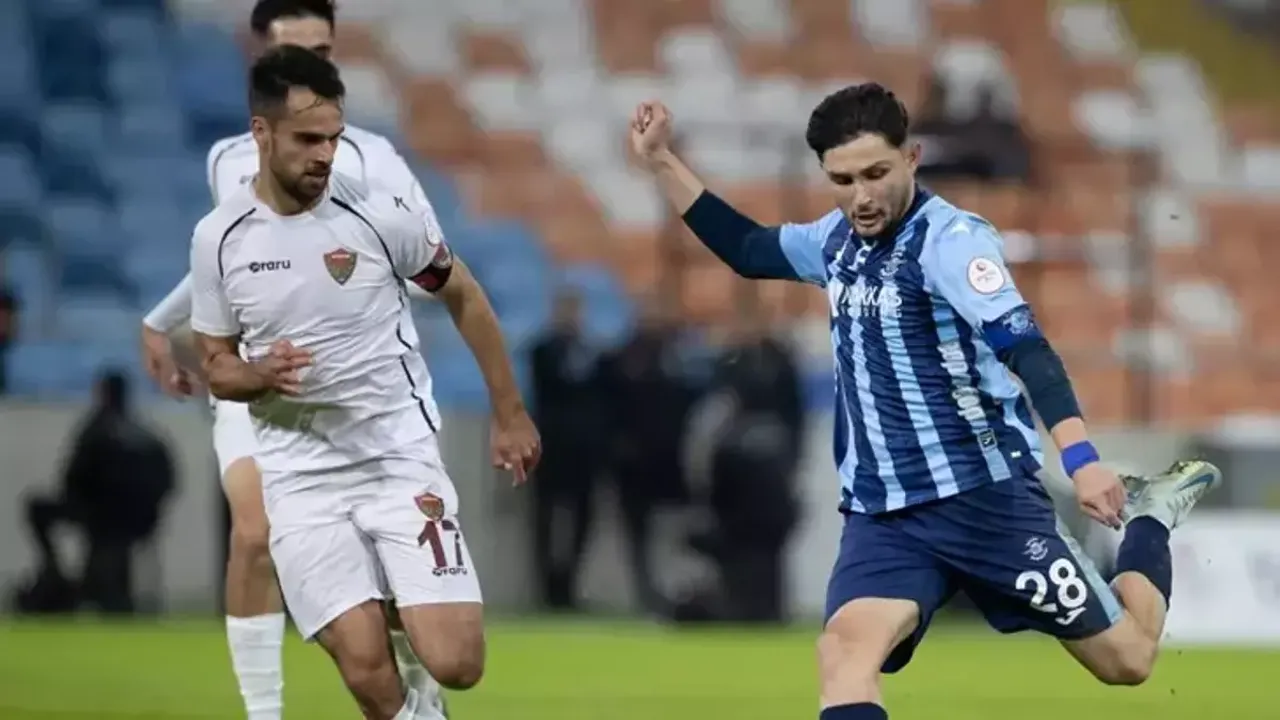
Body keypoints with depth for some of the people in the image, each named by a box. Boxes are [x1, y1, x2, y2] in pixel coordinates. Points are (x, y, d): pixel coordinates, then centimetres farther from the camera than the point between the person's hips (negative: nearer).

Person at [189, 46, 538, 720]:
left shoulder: (382, 214, -9)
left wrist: (509, 414, 11)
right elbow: (216, 366, 8)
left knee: (456, 663, -11)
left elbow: (464, 299, 8)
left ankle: (404, 610, 25)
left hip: (399, 456, -1)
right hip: (301, 477, 1)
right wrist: (261, 375, -15)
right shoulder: (218, 238, -3)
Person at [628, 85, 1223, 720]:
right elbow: (747, 249, 27)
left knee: (1126, 659, 3)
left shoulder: (950, 239, -15)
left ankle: (1149, 517, 33)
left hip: (986, 499, -5)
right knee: (846, 651, -25)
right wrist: (660, 161, 23)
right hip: (881, 515, 5)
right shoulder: (838, 240, 8)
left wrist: (1080, 459, -40)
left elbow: (1025, 346, -27)